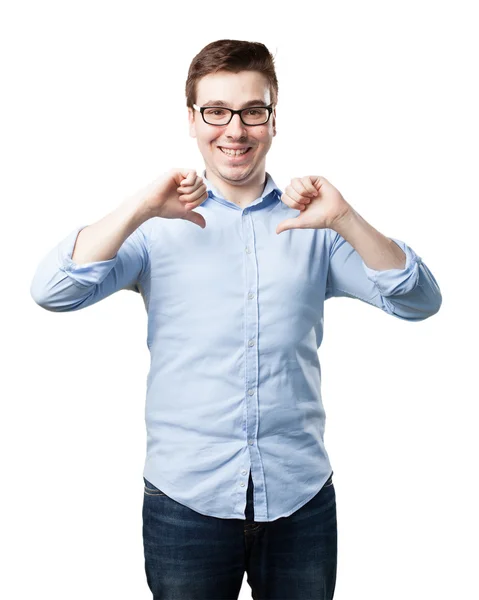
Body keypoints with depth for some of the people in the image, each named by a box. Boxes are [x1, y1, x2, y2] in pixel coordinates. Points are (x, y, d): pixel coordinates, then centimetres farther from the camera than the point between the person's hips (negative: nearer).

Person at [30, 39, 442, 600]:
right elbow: (52, 292, -9)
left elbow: (419, 302, -3)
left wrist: (346, 221, -17)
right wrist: (141, 209, -18)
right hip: (185, 497, -1)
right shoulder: (159, 227, 2)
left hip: (300, 496, 2)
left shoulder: (311, 224, 5)